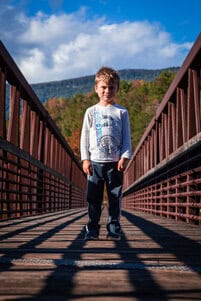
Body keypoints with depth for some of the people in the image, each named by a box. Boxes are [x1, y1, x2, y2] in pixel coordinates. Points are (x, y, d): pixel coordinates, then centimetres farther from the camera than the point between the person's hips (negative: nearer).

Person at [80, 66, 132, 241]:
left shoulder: (122, 112, 6)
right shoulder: (91, 112, 8)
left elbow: (127, 138, 4)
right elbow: (84, 137, 7)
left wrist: (124, 157, -7)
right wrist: (85, 159, -2)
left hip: (115, 162, 0)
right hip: (95, 161, 1)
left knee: (115, 197, 3)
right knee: (93, 198, 2)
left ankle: (114, 230, 11)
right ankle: (92, 230, 9)